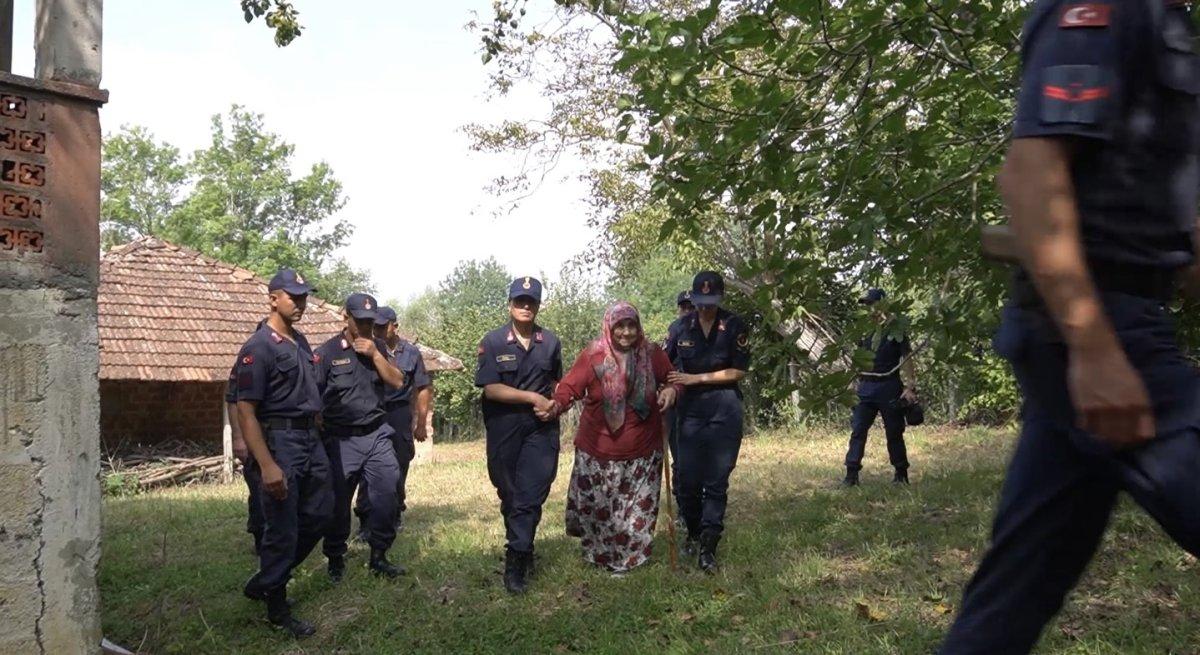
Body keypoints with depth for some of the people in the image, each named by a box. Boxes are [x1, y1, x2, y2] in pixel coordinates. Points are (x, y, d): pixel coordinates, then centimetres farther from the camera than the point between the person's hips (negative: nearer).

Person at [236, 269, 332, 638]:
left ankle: (265, 581, 30)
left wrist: (316, 436, 17)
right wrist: (267, 465, -23)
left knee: (320, 513, 16)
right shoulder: (259, 347, -13)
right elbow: (245, 411, -17)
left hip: (310, 438, 9)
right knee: (282, 529, 0)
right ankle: (277, 610, 16)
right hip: (280, 440, -9)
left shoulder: (300, 341, 12)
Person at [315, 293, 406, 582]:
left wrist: (375, 354, -10)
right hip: (341, 439, -3)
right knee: (338, 502, 4)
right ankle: (335, 560, 21)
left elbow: (397, 382, 2)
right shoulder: (327, 351, -5)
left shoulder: (378, 347, 9)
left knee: (387, 493, -2)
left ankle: (378, 556, 13)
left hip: (377, 435, 4)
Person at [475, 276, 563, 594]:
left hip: (541, 428, 1)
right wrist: (532, 398, -15)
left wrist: (554, 406, -2)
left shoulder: (550, 342, 5)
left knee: (532, 494, -8)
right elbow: (491, 389, -11)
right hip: (504, 428, -1)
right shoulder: (493, 341, -4)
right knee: (509, 493, 11)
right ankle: (523, 550, 30)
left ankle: (515, 561, -4)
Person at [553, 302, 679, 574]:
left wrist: (671, 390, -13)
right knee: (595, 507, 8)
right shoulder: (593, 356, -9)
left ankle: (625, 558, 28)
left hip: (642, 452, 2)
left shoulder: (652, 354, -2)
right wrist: (556, 404, -34)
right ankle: (597, 552, 33)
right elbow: (570, 387, -14)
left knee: (636, 509, 10)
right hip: (599, 451, -1)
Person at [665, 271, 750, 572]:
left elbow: (738, 371, -8)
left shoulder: (734, 326, -5)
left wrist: (696, 378, -11)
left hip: (724, 410, -2)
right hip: (691, 409, 3)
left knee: (716, 481, -1)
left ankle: (708, 548, 4)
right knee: (687, 479, 2)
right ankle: (694, 533, 26)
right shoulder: (684, 325, 3)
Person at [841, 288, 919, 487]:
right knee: (858, 430, -2)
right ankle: (852, 474, 1)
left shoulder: (896, 329, -4)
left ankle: (901, 474, 19)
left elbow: (906, 359, -6)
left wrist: (909, 387, -13)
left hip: (890, 388, -4)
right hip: (866, 387, 4)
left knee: (894, 433, 5)